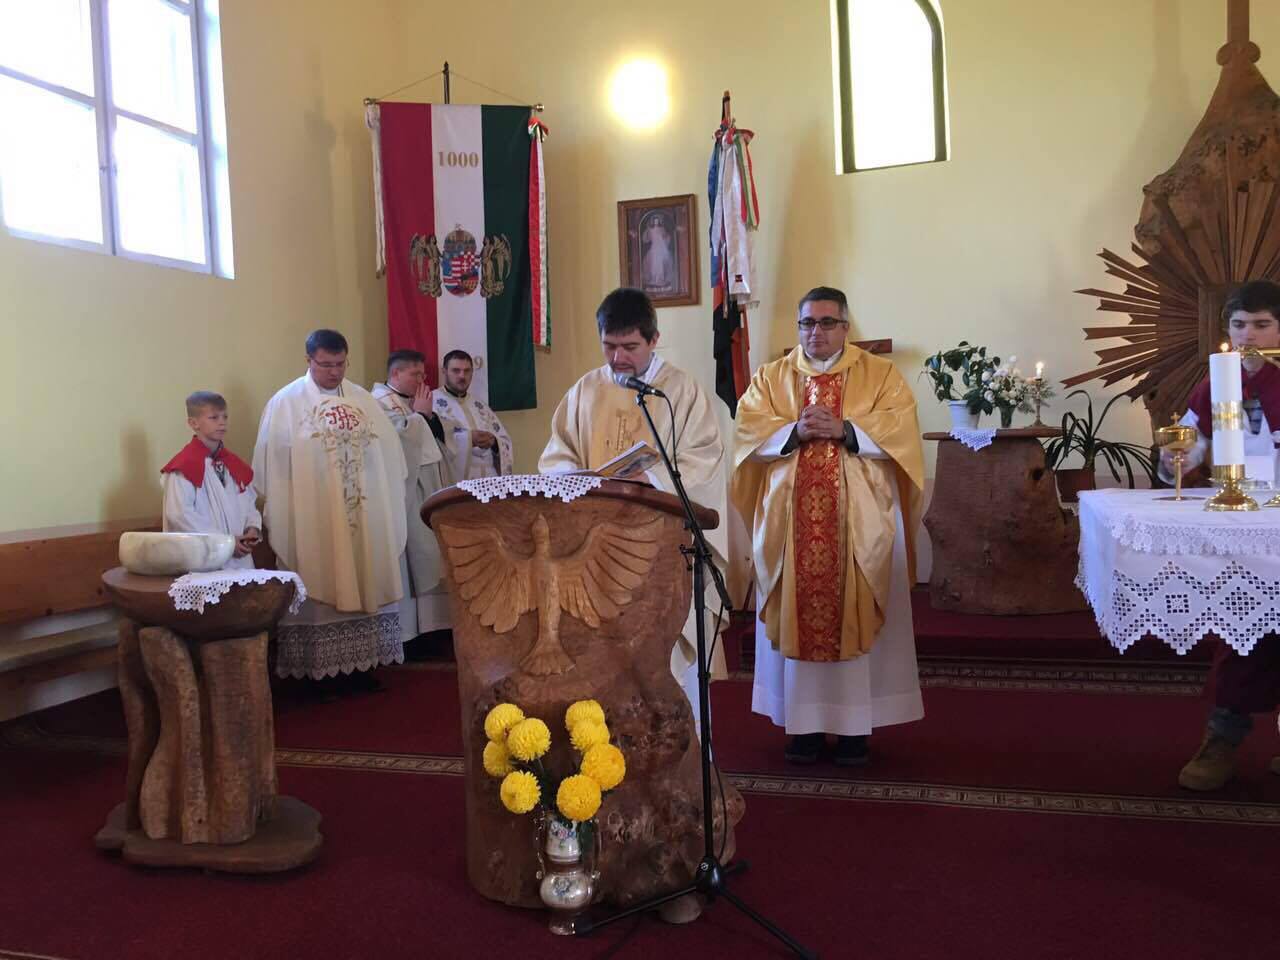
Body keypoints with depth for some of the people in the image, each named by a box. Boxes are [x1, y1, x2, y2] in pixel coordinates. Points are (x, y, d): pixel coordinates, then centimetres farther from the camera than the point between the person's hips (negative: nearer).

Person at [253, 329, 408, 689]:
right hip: (310, 520, -4)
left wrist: (387, 506, 2)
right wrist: (278, 519, -9)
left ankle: (358, 664, 19)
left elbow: (389, 453, 7)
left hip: (362, 516, 4)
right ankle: (316, 673, 11)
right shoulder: (285, 403, -5)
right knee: (318, 592, 1)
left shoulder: (363, 399, 8)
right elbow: (271, 466, -7)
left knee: (362, 588, 8)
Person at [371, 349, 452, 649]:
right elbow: (402, 438, -22)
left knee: (424, 559, 10)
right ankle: (405, 632, -1)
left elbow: (437, 437, 20)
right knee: (409, 562, -7)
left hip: (423, 490, 9)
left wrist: (428, 414, 4)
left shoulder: (412, 402, 19)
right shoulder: (380, 401, -10)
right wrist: (419, 413, -9)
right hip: (403, 493, -9)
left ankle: (424, 626, 16)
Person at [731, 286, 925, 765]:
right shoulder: (771, 376, 11)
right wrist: (794, 431, -16)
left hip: (861, 522, -1)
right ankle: (805, 723, 12)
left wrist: (844, 429, -17)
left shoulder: (880, 374, 6)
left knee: (856, 614, 1)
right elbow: (749, 430, -1)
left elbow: (900, 431, -6)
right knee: (795, 616, 2)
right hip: (791, 519, 1)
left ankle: (855, 723, 11)